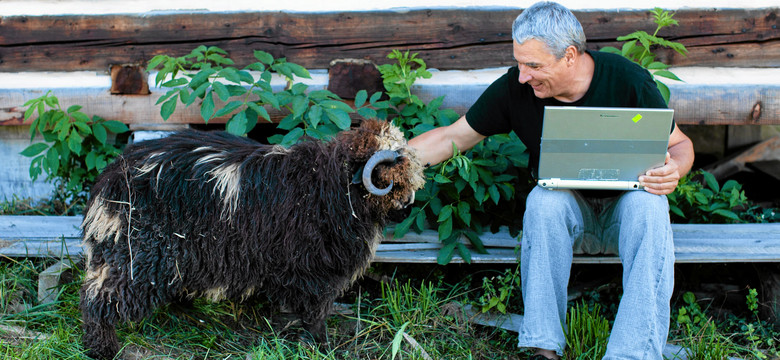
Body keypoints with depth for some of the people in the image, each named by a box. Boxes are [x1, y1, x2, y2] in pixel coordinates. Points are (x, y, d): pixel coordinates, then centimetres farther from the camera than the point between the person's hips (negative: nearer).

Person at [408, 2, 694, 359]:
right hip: (566, 210, 1)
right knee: (544, 199, -34)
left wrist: (673, 169, -26)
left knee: (647, 204, -36)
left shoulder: (628, 81, -15)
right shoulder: (513, 88, -11)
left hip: (624, 209, -1)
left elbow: (679, 144, -3)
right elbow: (451, 137, -1)